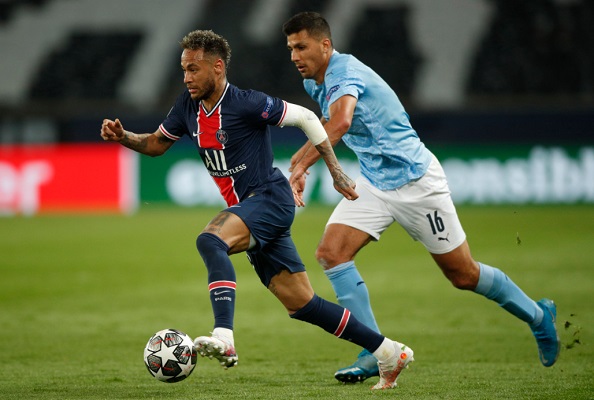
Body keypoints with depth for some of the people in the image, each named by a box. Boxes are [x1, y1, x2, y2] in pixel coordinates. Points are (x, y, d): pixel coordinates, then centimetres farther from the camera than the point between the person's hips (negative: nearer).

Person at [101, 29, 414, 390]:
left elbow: (306, 118, -7)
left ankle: (224, 338, -47)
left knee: (210, 239, -33)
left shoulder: (247, 104, -15)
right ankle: (389, 353, 15)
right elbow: (156, 144, 20)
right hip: (249, 211, 8)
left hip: (271, 198, -8)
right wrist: (122, 137, 0)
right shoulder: (189, 106, 7)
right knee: (300, 303, 6)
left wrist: (336, 172, -5)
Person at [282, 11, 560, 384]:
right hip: (374, 183, 8)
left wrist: (302, 166, -53)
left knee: (464, 275, 3)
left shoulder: (346, 72, -25)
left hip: (415, 181, -8)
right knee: (331, 252, -12)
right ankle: (376, 353, -9)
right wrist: (304, 152, 19)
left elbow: (340, 122, -46)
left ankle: (539, 315, 27)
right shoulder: (317, 82, 5)